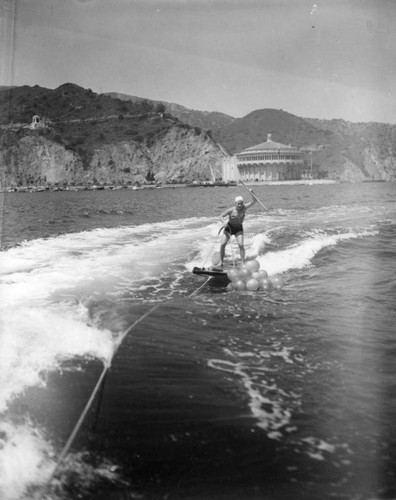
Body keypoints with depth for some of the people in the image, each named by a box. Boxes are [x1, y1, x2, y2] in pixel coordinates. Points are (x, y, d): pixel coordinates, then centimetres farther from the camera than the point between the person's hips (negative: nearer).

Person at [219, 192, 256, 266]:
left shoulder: (244, 208, -13)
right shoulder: (231, 210, -19)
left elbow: (253, 201, -18)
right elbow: (221, 216, -12)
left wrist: (252, 193, -34)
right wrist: (223, 222, -32)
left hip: (238, 228, 1)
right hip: (229, 227, -1)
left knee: (241, 245, -16)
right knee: (223, 244, -10)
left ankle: (243, 263, -8)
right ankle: (221, 262, 4)